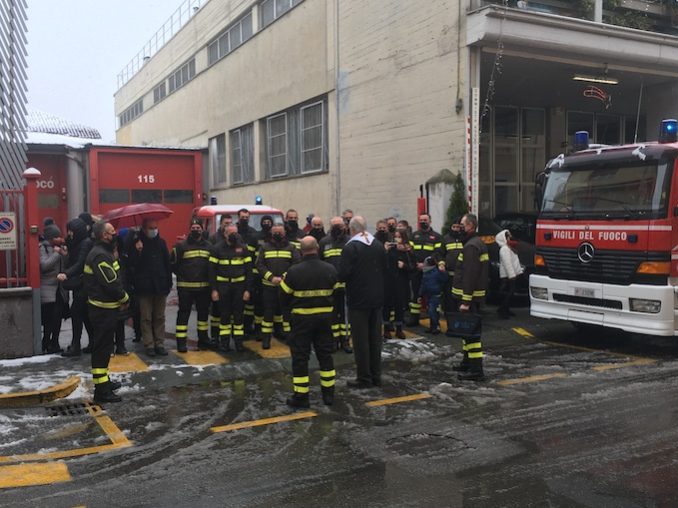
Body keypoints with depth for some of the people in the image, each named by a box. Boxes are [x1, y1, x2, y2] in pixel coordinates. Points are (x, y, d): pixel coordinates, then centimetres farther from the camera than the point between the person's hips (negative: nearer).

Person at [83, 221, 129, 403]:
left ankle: (104, 381, 32)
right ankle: (101, 390, -2)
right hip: (103, 308, -10)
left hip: (106, 307, 10)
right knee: (102, 347, -6)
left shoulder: (103, 252, 13)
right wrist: (125, 298, -8)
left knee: (104, 346, 19)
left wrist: (120, 297, 5)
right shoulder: (100, 255, -20)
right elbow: (111, 283, -23)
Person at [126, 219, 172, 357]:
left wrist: (169, 283, 5)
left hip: (160, 286, 3)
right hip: (144, 287, -3)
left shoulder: (161, 242, 7)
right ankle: (149, 345, 9)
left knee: (159, 317, 8)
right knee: (146, 318, 3)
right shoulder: (137, 243, -2)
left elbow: (167, 264, 9)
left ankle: (159, 344, 14)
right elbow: (131, 263, -8)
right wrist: (137, 251, -24)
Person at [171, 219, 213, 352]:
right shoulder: (181, 246, -5)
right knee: (184, 313, -1)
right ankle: (181, 342, 3)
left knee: (203, 312, 13)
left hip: (204, 286, 4)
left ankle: (203, 339, 25)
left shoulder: (209, 246, 8)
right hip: (185, 287, -4)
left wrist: (209, 277, 5)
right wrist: (182, 275, -2)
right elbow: (172, 263, -3)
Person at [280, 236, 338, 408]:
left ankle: (301, 396, 7)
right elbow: (336, 293, 5)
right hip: (324, 317, 4)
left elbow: (284, 297, -4)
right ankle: (328, 393, 20)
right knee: (325, 354, 14)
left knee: (300, 357, 5)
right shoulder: (330, 269, -4)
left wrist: (291, 307, 15)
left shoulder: (294, 271, -15)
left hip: (302, 318, -3)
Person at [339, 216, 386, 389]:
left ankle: (364, 378, 7)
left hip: (358, 299, -6)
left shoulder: (350, 247, -16)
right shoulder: (379, 245, 4)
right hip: (377, 298, 6)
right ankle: (376, 376, 21)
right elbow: (384, 268, 10)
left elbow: (343, 275, -20)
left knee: (360, 340, 2)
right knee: (375, 337, 14)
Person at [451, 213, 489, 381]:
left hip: (469, 295, -11)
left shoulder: (471, 246, -17)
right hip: (476, 294, 11)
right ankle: (468, 362, 31)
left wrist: (466, 301, -25)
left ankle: (476, 370, -8)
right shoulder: (478, 243, 17)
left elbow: (469, 276, -23)